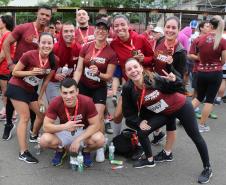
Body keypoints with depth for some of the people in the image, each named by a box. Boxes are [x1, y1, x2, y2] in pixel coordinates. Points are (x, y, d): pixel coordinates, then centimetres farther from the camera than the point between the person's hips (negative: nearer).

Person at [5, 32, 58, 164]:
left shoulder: (54, 61, -9)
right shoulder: (29, 55, -25)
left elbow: (46, 80, 1)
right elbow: (15, 72, -16)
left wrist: (40, 98, 3)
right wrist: (32, 72, -30)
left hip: (31, 90, 6)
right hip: (17, 88, -6)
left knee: (42, 113, 12)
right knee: (25, 118, -10)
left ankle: (34, 136, 42)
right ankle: (23, 153, -4)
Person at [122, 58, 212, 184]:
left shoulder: (154, 78, -29)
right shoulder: (128, 89, -17)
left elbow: (177, 87, -15)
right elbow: (128, 111, -5)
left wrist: (174, 81, -35)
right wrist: (139, 122, -17)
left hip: (181, 107, -4)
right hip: (163, 113, 4)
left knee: (195, 137, 3)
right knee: (142, 133, -5)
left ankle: (207, 169, 23)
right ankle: (150, 160, 21)